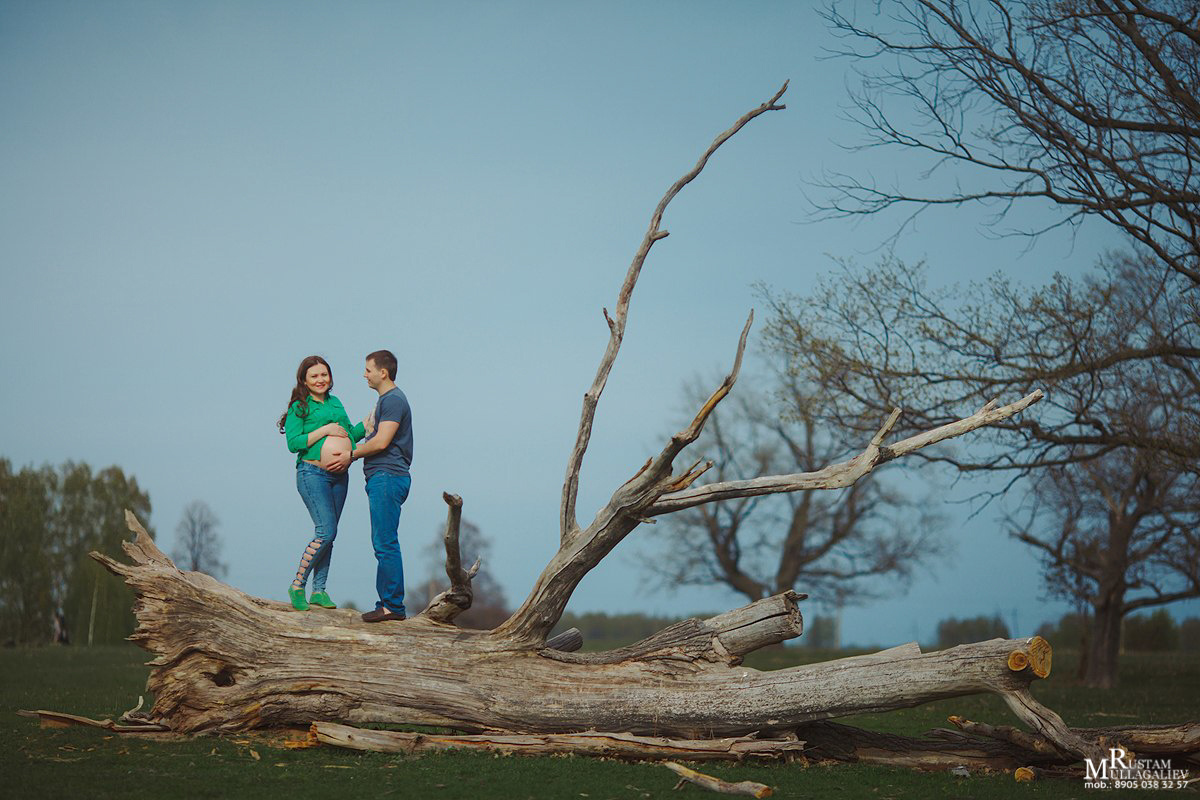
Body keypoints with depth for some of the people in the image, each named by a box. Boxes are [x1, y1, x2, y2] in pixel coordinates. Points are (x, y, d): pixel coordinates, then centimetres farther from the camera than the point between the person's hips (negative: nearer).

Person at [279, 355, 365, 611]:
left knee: (327, 534, 6)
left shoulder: (336, 403, 16)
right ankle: (297, 585, -4)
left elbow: (351, 433, 21)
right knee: (326, 531, -16)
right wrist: (325, 430, -15)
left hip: (339, 474, 6)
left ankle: (319, 590, 12)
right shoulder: (299, 407, -3)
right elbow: (293, 443, -12)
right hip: (313, 473, -6)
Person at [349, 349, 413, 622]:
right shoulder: (385, 400, 21)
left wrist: (353, 454, -6)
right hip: (380, 477, 11)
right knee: (382, 543, 11)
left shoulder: (394, 400, -12)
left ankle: (393, 605, -8)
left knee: (386, 543, -10)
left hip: (388, 477, -11)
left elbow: (381, 441, -18)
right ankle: (386, 603, 14)